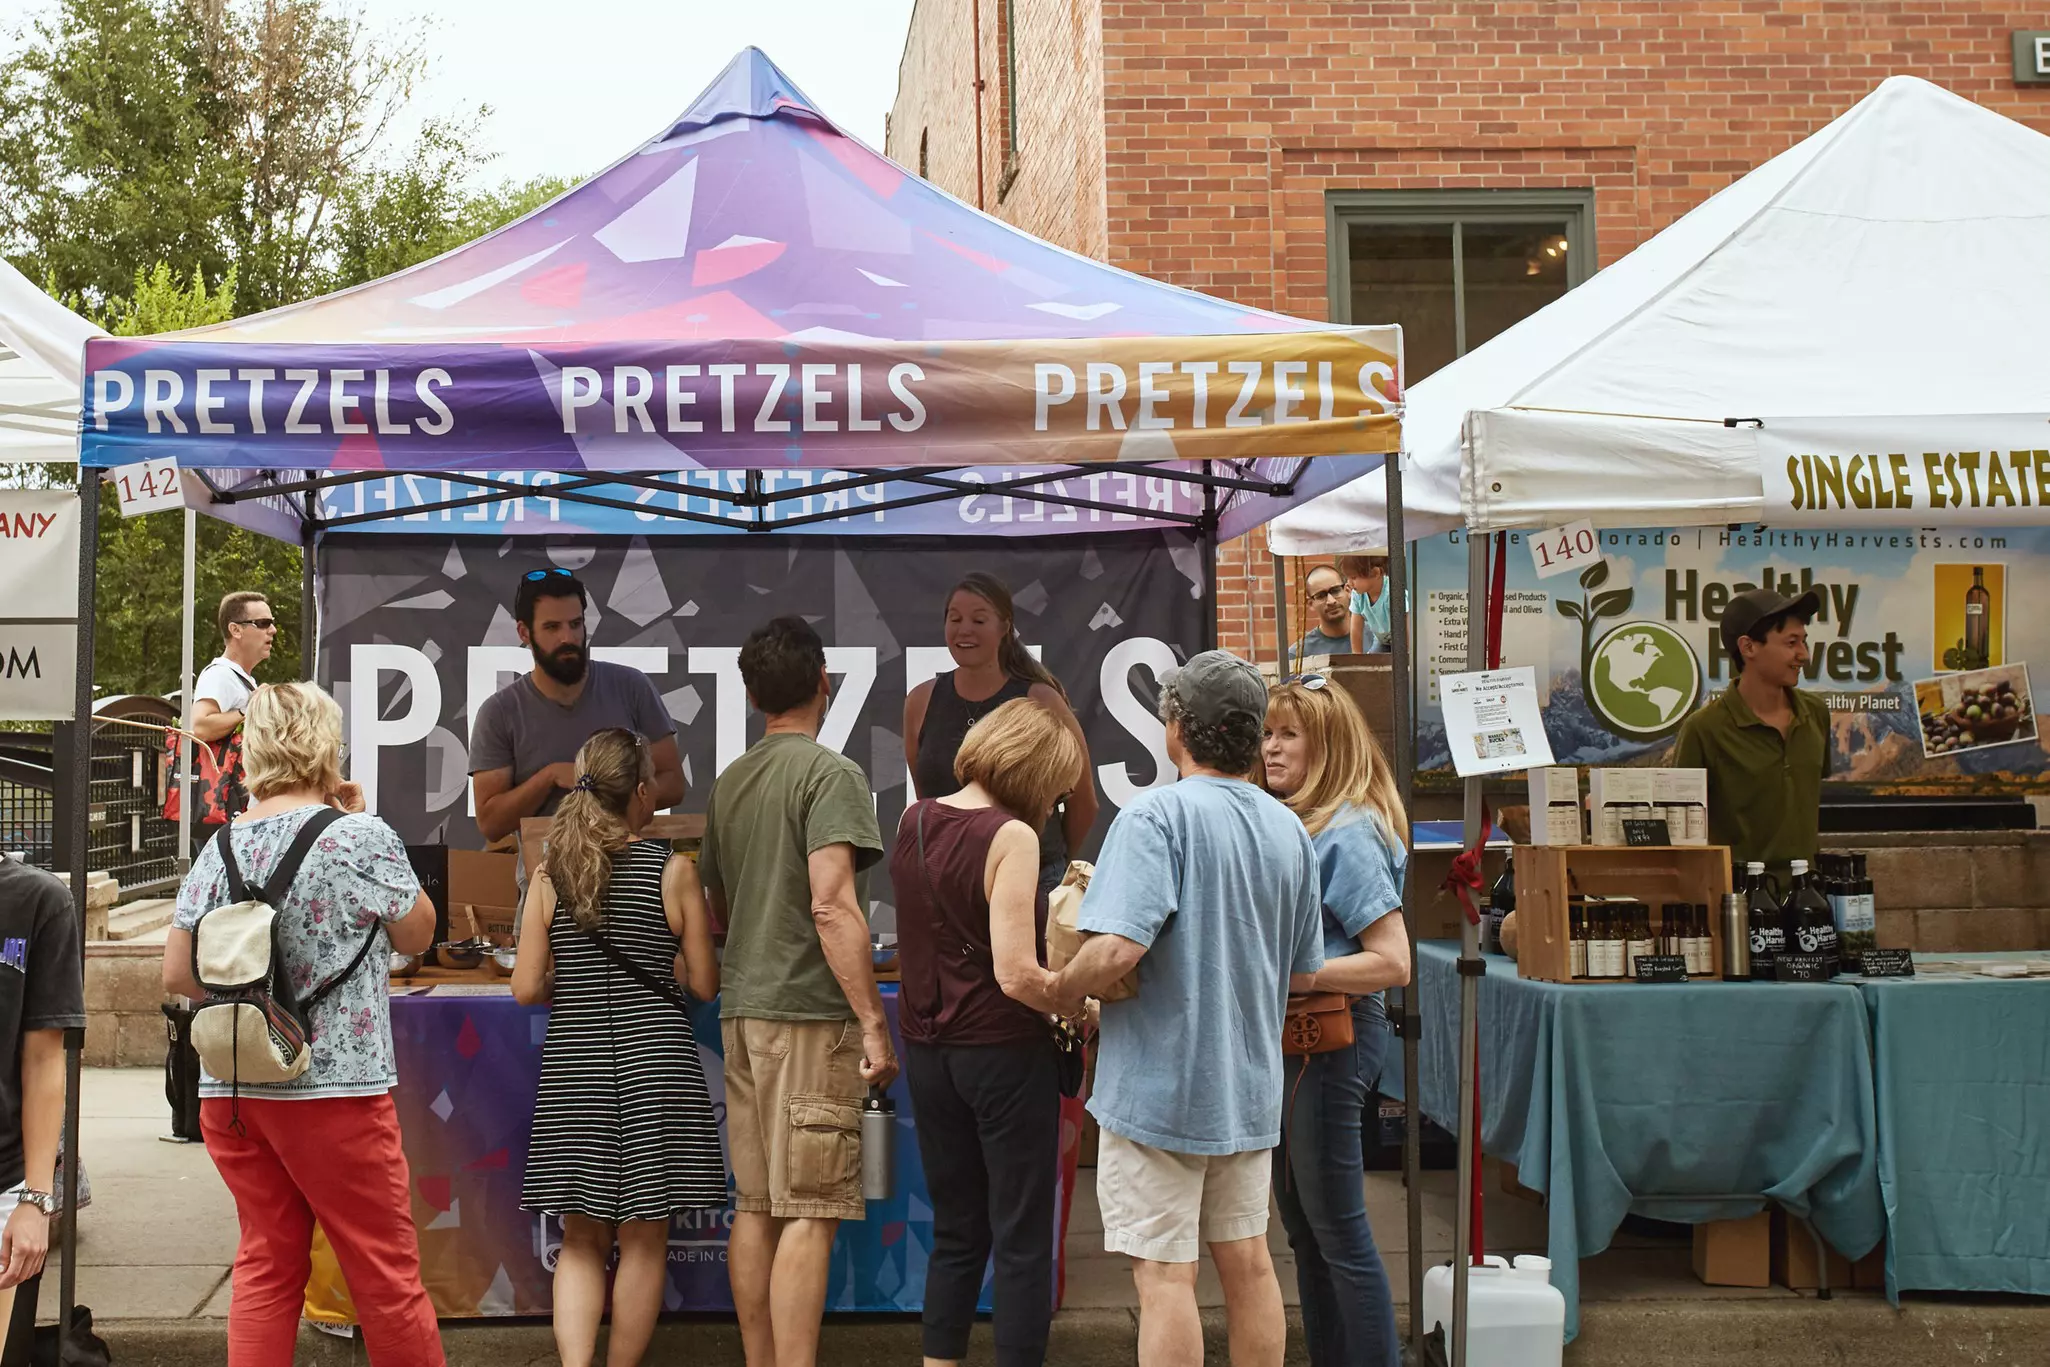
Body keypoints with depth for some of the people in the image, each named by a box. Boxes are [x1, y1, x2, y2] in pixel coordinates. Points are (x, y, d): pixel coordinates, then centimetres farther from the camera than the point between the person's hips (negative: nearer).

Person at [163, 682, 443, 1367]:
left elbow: (177, 975, 7)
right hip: (333, 1089, -5)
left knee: (266, 1265, 12)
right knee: (386, 1270, 3)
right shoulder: (360, 838, -11)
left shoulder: (217, 849, 5)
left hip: (230, 1090, 6)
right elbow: (419, 932, 4)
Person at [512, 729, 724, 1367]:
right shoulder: (673, 871, -6)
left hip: (573, 1067, 3)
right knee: (643, 1240, 8)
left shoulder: (548, 877, 1)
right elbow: (704, 984, -2)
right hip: (653, 1063, -2)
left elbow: (527, 989, -1)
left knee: (582, 1241, 11)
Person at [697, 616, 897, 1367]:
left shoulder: (728, 783, 14)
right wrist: (873, 1022, -16)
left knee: (755, 1205, 10)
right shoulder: (830, 773, -8)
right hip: (809, 1012, -7)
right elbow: (831, 905, -17)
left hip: (742, 1010, 7)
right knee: (809, 1214, -6)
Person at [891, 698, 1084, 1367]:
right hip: (1003, 1053, -7)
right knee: (1023, 1243, 4)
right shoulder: (1011, 836, -17)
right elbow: (1016, 975, -24)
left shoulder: (912, 821, 4)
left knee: (956, 1233, 17)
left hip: (927, 1052, 7)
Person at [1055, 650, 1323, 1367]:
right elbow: (1304, 973, 13)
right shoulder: (1288, 830, 6)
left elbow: (1117, 947, -28)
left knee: (1164, 1274, 1)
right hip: (1249, 1089, 7)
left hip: (1160, 1087, -7)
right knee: (1247, 1261, 16)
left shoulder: (1154, 816, -17)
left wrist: (1060, 990, -10)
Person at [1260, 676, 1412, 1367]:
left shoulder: (1348, 834, -17)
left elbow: (1394, 962, -22)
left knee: (1338, 1232, -1)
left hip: (1333, 1042, -9)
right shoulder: (1288, 822, 9)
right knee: (1303, 1227, 16)